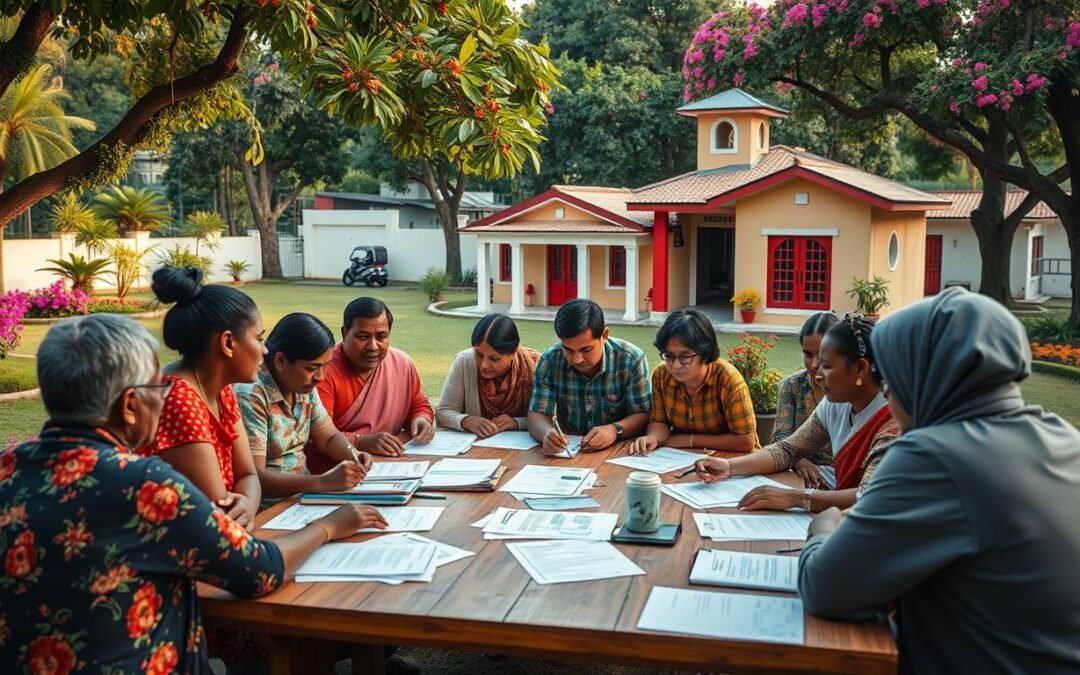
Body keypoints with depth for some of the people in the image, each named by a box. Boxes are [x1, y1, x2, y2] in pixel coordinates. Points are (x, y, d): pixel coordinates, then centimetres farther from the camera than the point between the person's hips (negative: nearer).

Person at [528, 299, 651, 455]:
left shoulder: (632, 360, -13)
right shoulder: (549, 361, -8)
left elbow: (643, 414, -8)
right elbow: (537, 414, -7)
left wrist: (615, 430, -28)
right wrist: (547, 433, -29)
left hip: (620, 452, -1)